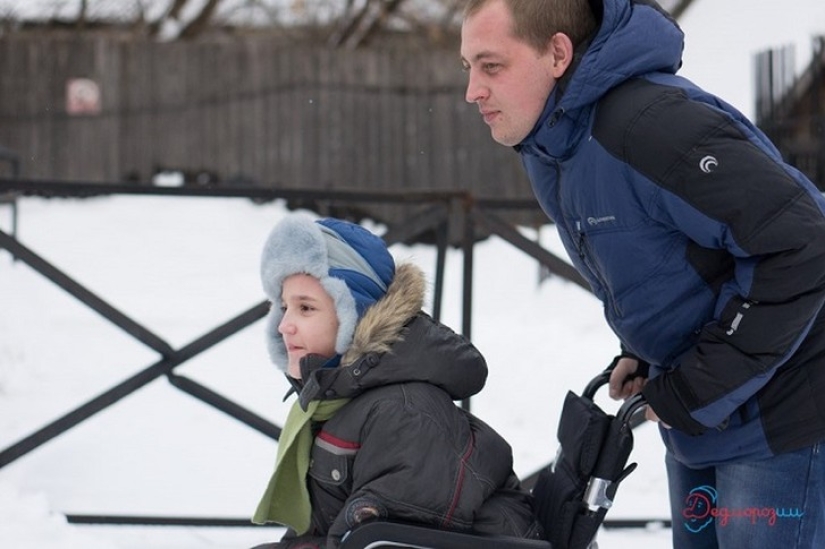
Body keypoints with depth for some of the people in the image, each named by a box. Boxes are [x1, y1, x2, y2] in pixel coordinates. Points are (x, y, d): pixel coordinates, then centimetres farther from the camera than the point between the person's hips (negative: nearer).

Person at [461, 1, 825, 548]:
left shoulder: (653, 125, -29)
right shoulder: (547, 145, 2)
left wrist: (697, 390, -24)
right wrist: (643, 356, 8)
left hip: (781, 412, -10)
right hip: (697, 408, 10)